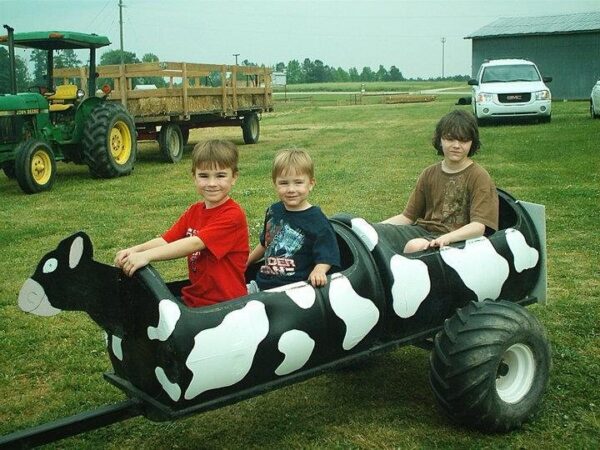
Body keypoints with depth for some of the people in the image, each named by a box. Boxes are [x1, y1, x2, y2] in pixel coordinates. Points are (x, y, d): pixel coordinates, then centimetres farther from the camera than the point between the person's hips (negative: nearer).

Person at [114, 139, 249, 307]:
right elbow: (166, 240, 2)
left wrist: (146, 255, -31)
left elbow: (195, 243, -25)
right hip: (193, 297, 7)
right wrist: (134, 250, -16)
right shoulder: (194, 211, 11)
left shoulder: (233, 215, -15)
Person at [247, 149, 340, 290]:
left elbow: (325, 257, -10)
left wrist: (318, 271, -30)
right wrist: (246, 261, 36)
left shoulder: (317, 221, -8)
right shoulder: (273, 211, 9)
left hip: (294, 289, -5)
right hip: (263, 282, 5)